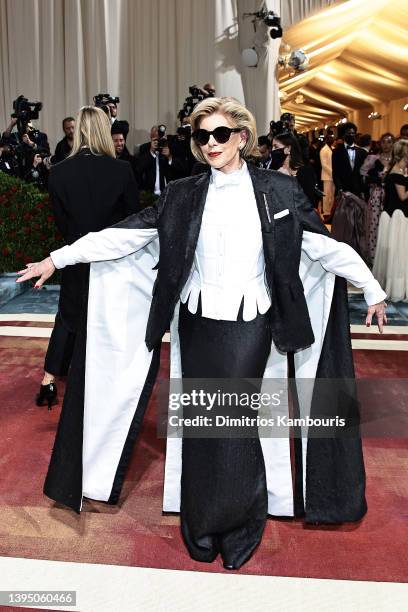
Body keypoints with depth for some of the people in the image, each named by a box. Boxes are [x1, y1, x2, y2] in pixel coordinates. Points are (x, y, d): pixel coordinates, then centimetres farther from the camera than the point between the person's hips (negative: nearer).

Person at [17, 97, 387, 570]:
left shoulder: (278, 190, 1)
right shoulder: (183, 195, 3)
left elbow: (327, 246, 5)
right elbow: (125, 234, 1)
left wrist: (373, 291, 8)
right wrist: (57, 258, -1)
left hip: (251, 330, -1)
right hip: (198, 327, 2)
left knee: (239, 426, 1)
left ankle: (241, 528, 26)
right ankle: (201, 528, 29)